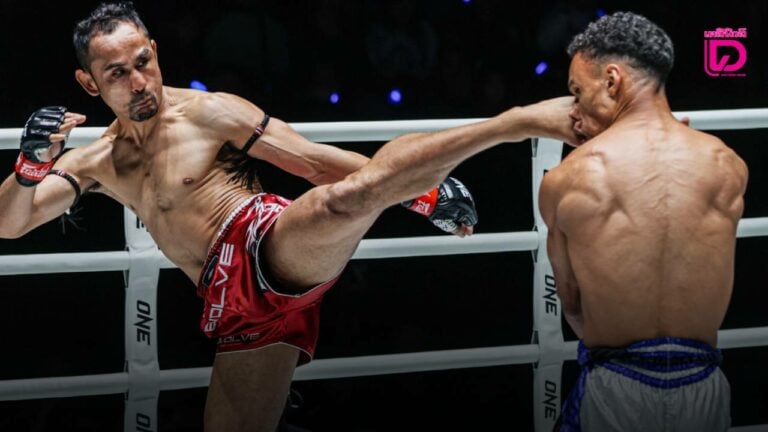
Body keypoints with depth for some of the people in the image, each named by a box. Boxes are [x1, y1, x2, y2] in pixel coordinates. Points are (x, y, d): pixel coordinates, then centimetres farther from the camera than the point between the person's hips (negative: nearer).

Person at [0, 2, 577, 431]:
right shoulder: (97, 162, 18)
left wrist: (423, 194, -6)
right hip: (239, 309, 6)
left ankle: (522, 121, -36)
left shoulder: (208, 113, 2)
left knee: (345, 198, -36)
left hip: (272, 249, -6)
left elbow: (314, 160, -1)